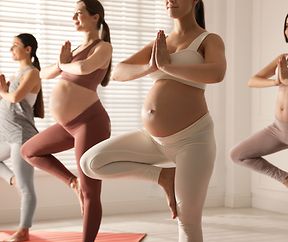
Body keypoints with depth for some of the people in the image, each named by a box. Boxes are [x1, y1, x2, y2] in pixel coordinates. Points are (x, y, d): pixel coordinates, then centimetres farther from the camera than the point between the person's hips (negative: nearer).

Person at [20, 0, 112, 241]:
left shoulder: (104, 47, -4)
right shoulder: (78, 49, 19)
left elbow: (84, 68, -26)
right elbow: (44, 74, 20)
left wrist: (64, 64, -5)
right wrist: (61, 63, -1)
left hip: (90, 122, -9)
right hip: (71, 125, 9)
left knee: (90, 192, -4)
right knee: (29, 151, 23)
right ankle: (74, 181, 19)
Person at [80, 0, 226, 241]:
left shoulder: (209, 40, -1)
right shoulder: (158, 44, 14)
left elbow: (217, 73, -24)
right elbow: (118, 72, 6)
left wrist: (167, 66, -16)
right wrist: (149, 67, -13)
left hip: (192, 138, -6)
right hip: (154, 139, 6)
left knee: (188, 221, -4)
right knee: (90, 162, -5)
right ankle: (165, 176, 3)